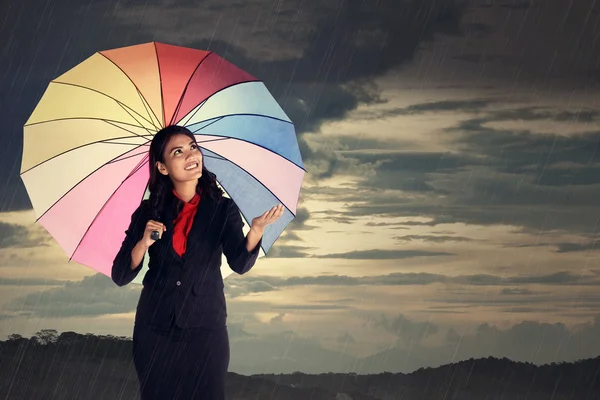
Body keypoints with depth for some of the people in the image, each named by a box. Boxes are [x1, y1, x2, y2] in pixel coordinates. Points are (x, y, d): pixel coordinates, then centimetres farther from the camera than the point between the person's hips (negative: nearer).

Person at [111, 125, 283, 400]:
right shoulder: (149, 212, -1)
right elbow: (120, 276, -3)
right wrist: (144, 243, -21)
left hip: (206, 329, -1)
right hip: (154, 330, 1)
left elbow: (240, 263, -17)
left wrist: (257, 228, -35)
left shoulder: (223, 209, -2)